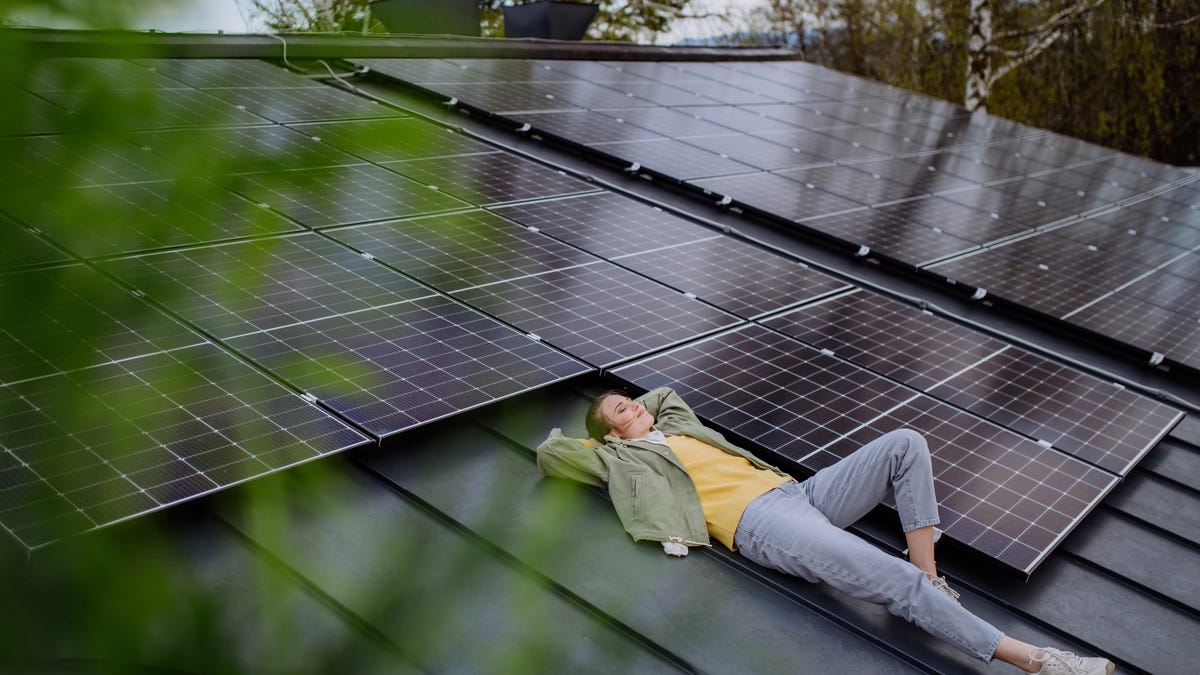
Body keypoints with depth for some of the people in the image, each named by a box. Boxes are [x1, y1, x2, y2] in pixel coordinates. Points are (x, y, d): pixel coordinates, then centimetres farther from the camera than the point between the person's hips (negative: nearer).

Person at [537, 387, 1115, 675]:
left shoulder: (675, 422, 31)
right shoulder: (624, 457, 12)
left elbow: (664, 392, 53)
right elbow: (550, 454, 11)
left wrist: (628, 405, 38)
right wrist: (584, 437, 25)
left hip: (797, 492, 9)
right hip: (759, 523, -9)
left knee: (904, 444, -7)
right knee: (893, 578, -27)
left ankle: (929, 573, -11)